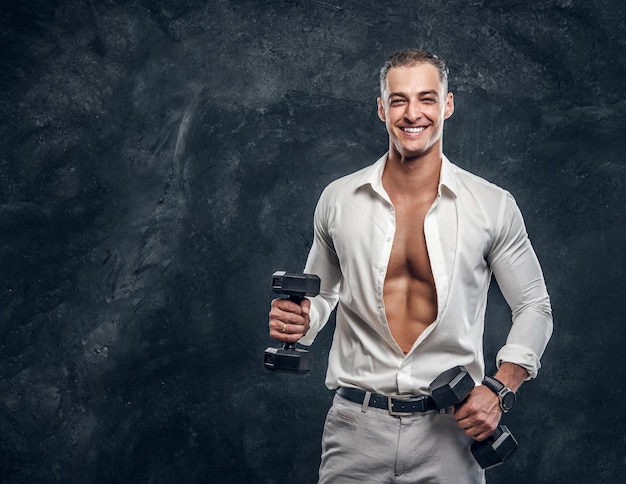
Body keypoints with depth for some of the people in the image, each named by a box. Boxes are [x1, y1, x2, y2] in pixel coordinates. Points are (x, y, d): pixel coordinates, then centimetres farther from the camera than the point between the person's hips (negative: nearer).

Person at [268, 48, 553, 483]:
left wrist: (499, 390, -7)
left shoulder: (493, 206, -2)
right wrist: (296, 321, -6)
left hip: (449, 430, -1)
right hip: (357, 428, 1)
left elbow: (534, 306, 5)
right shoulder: (338, 200, 2)